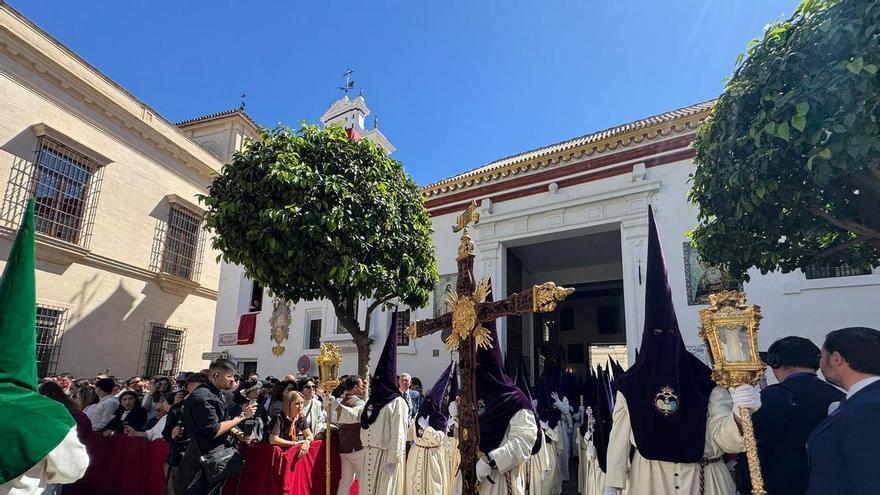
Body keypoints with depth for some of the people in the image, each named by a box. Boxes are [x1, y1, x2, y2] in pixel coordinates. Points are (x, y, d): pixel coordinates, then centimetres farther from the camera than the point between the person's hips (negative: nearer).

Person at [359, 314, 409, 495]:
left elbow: (398, 433, -15)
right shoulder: (374, 400, 13)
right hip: (369, 453, 8)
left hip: (386, 454, -7)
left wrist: (393, 459, -18)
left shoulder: (397, 402, -11)